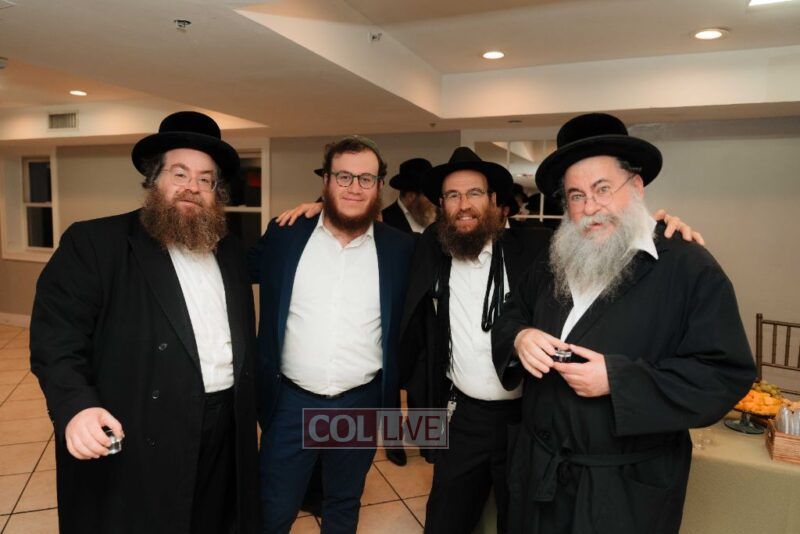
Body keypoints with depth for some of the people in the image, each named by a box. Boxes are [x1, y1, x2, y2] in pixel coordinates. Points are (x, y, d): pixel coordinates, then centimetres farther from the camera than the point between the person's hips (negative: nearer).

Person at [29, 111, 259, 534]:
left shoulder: (230, 250, 11)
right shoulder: (94, 242, -6)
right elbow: (56, 336, -12)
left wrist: (248, 408, 11)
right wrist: (76, 405, -27)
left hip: (225, 430, 5)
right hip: (133, 440, -5)